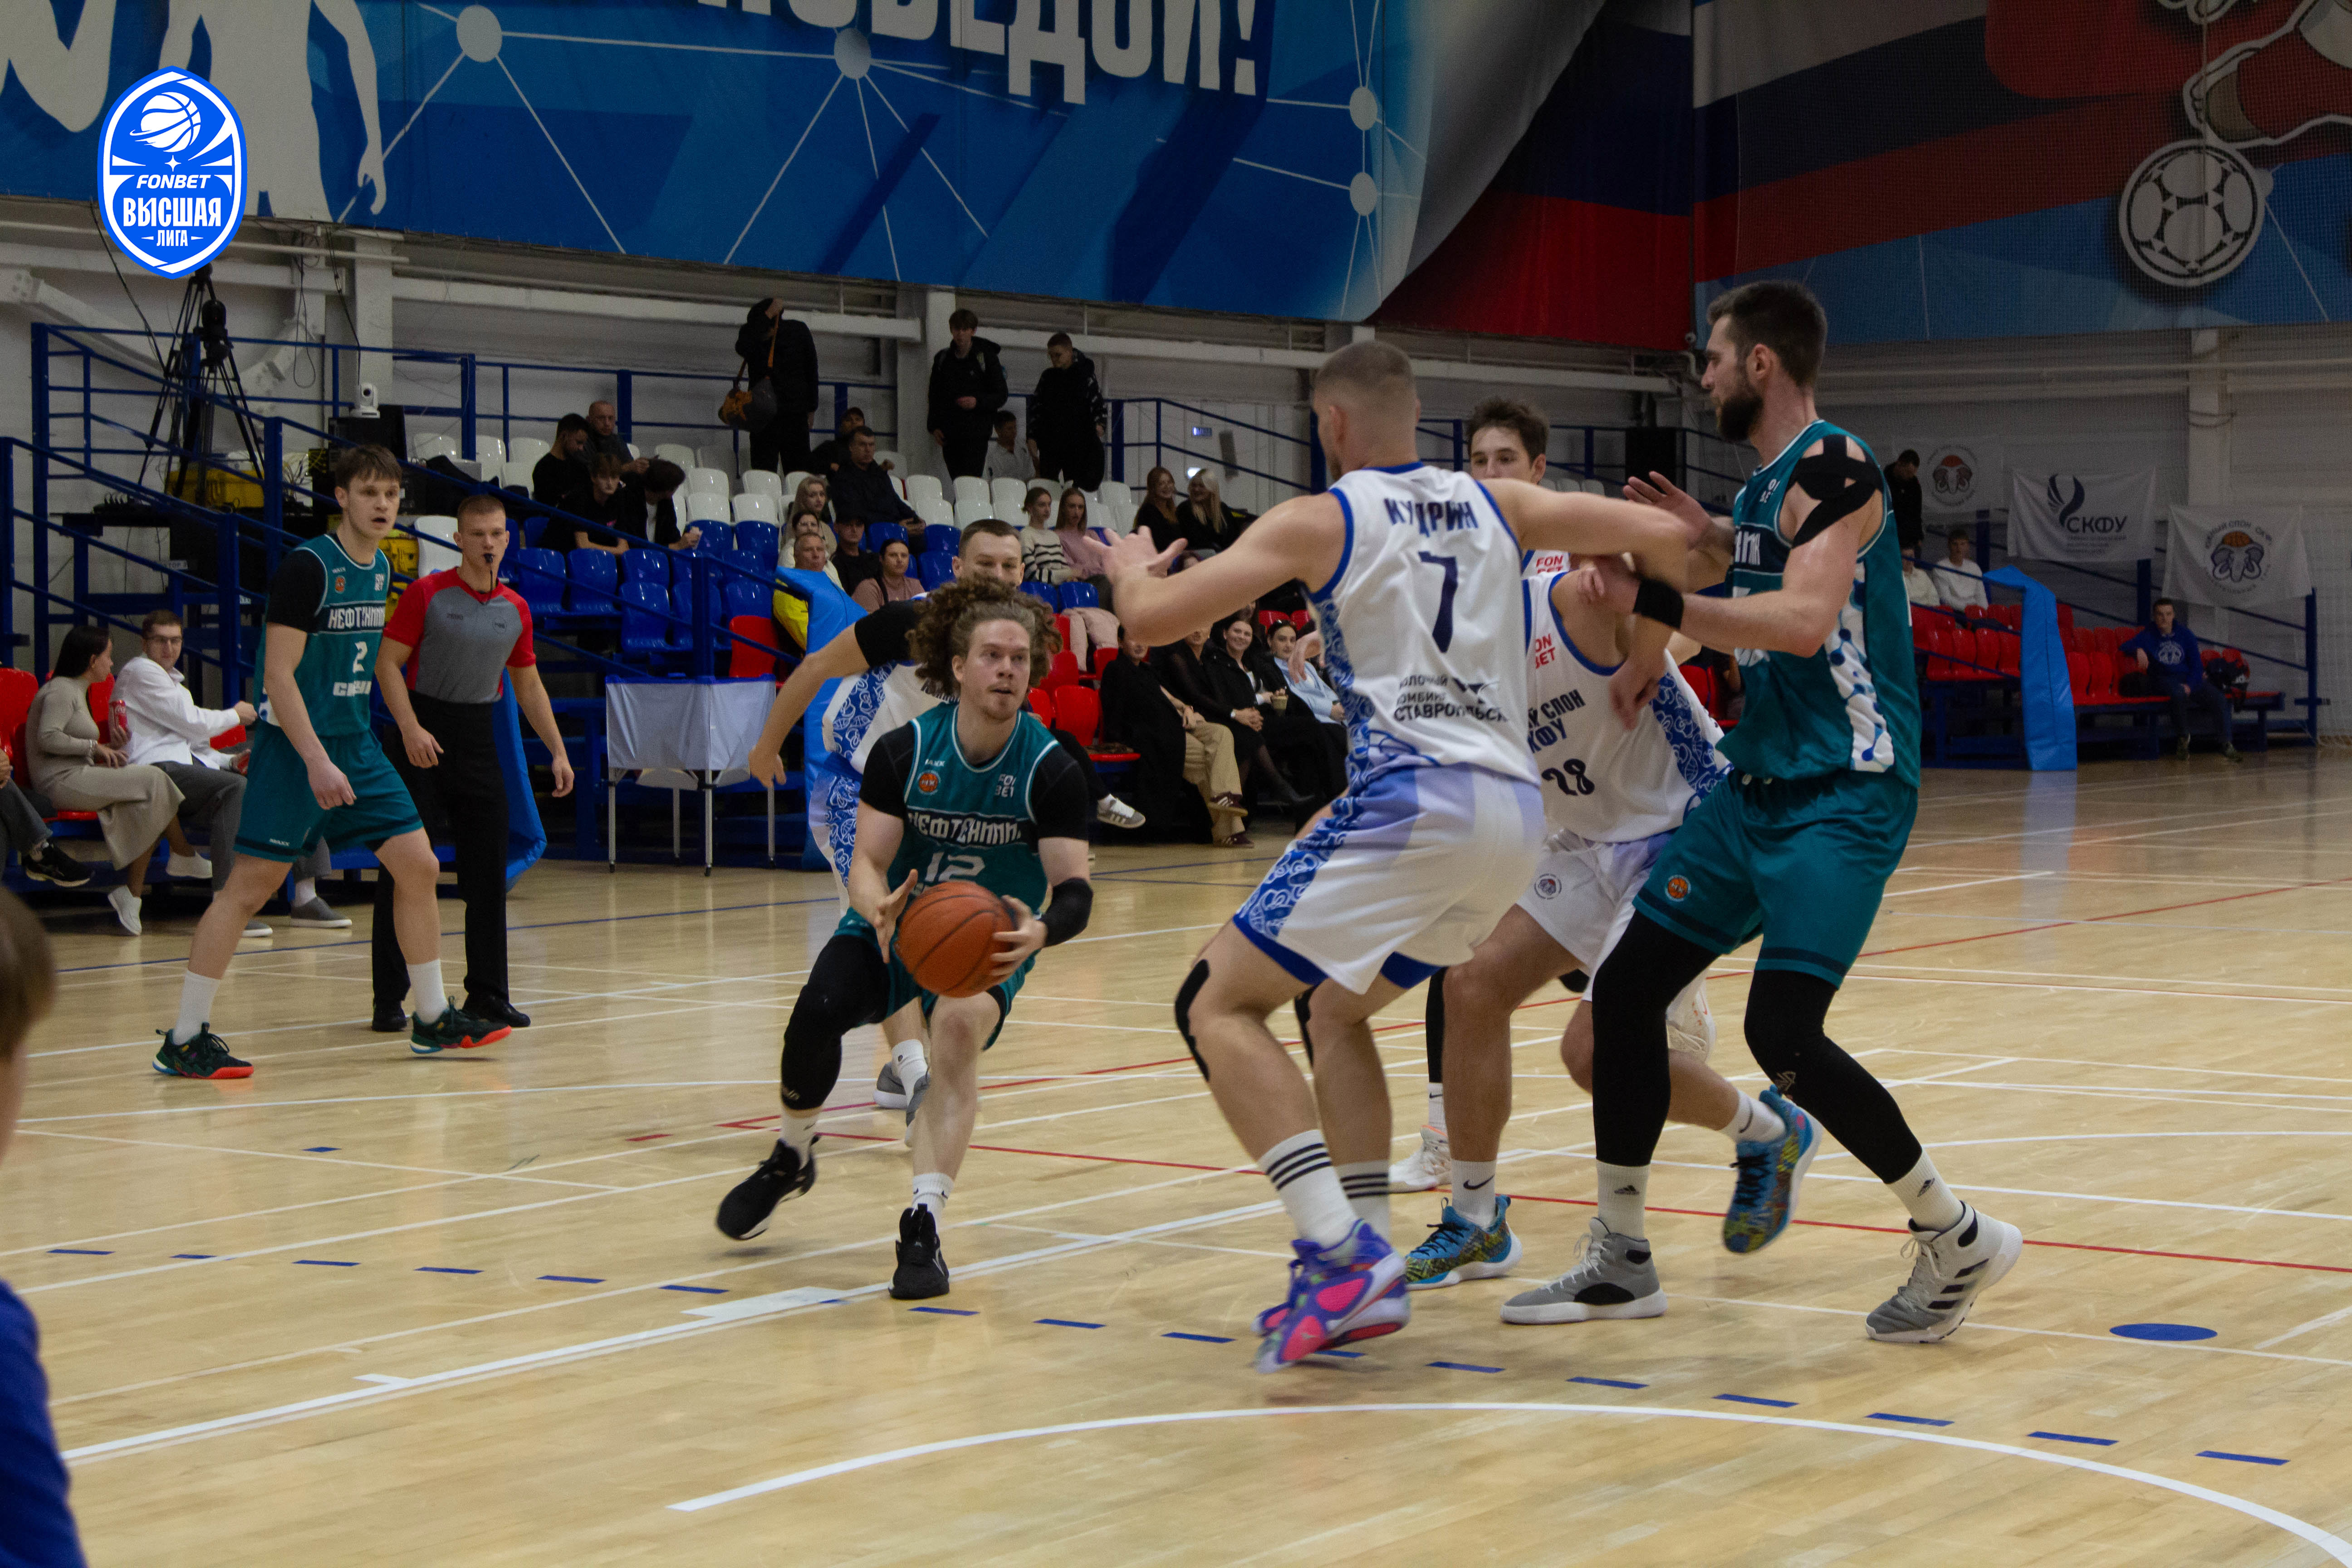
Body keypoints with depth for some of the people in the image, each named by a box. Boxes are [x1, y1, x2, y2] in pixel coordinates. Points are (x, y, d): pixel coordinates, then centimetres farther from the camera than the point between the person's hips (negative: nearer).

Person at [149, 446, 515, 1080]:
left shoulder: (381, 569, 9)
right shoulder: (306, 566, -15)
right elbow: (279, 676, -19)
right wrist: (317, 762, -25)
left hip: (356, 743, 8)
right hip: (297, 744, -8)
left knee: (418, 866, 5)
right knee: (249, 885, -7)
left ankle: (432, 1020, 17)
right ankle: (183, 1040, -2)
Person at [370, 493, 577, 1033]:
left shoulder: (515, 609, 8)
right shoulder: (428, 594, -6)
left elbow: (529, 685, 17)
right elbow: (388, 663, -8)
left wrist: (558, 752, 10)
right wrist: (410, 728, -21)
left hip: (479, 738, 4)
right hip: (424, 737, -4)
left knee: (488, 871, 4)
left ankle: (487, 993, 14)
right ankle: (390, 999, 1)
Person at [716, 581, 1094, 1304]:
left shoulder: (1051, 770, -16)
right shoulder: (903, 751, -13)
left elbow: (1075, 888, -19)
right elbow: (867, 861, -14)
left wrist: (1041, 931, -43)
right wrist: (879, 908, -39)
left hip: (988, 939, -1)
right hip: (896, 925, 1)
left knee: (959, 1027, -34)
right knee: (818, 1011, -26)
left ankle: (923, 1226, -29)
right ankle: (791, 1158, 6)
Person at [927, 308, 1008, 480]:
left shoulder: (986, 358, 2)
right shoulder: (943, 359, 13)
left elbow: (1001, 396, 2)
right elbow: (934, 396, 19)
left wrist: (978, 402, -16)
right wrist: (934, 427, 8)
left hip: (976, 433, -4)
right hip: (949, 433, 4)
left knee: (971, 480, -15)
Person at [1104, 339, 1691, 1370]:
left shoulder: (1319, 521, 3)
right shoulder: (1497, 506, 18)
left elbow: (1151, 619, 1)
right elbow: (1662, 536, 12)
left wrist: (1131, 569, 24)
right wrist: (1639, 669, 25)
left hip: (1411, 800, -7)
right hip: (1515, 811, 7)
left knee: (1217, 1005, 0)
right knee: (1336, 1010, 24)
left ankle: (1344, 1253, -15)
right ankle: (1362, 1273, 15)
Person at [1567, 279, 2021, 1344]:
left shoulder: (1831, 467, -14)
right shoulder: (1766, 482, 14)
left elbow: (1805, 620, -28)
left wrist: (1650, 603, -27)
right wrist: (1713, 538, 16)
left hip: (1843, 795, -10)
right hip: (1759, 783, 10)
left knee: (1783, 1033, -19)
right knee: (1627, 987, 5)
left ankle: (1959, 1242, 0)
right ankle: (1621, 1260, 15)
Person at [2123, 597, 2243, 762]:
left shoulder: (2186, 635, 12)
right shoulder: (2149, 635, 5)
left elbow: (2197, 665, 8)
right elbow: (2125, 647, -10)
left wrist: (2189, 685, -11)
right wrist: (2138, 650, -35)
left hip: (2190, 679, 3)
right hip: (2165, 679, -3)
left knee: (2219, 698, -21)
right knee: (2179, 694, -39)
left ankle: (2226, 745, -13)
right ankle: (2183, 740, -22)